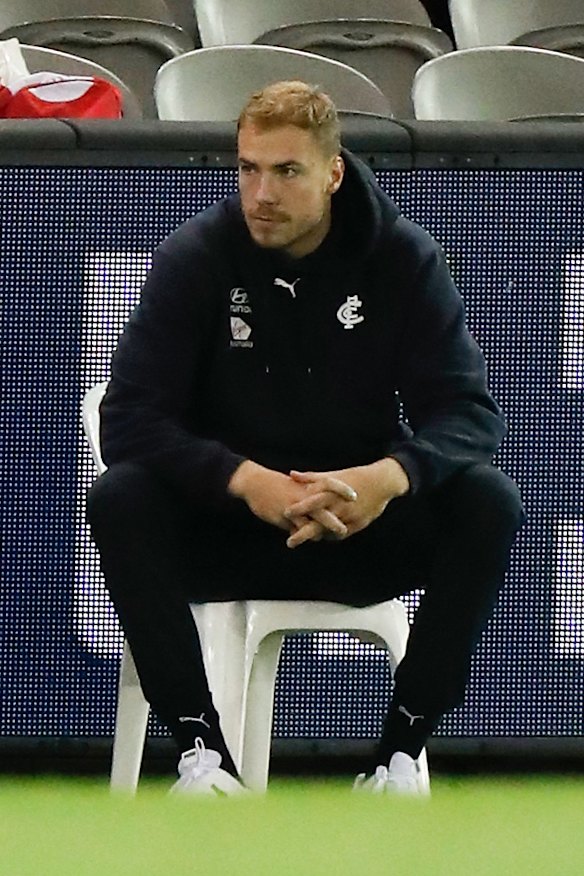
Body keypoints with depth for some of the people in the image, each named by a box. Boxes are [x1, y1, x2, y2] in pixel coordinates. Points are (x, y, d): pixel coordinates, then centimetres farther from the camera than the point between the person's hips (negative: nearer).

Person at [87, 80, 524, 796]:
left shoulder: (402, 259, -5)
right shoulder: (196, 258, -8)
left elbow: (469, 412, -11)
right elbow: (128, 419, -16)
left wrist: (389, 476, -34)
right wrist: (248, 480, -33)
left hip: (361, 526, 1)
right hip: (226, 530, -1)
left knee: (488, 503, -27)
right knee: (120, 500, -30)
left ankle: (400, 748, -22)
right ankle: (201, 749, -28)